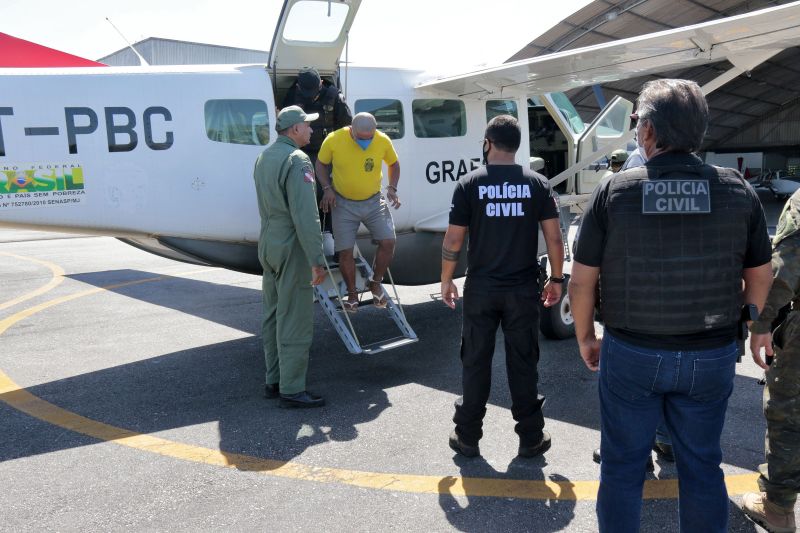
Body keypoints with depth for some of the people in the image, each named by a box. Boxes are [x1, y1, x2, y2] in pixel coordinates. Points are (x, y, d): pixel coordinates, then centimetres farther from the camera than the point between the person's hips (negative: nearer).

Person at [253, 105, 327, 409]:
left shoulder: (264, 157, 13)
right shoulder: (297, 161, -16)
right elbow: (305, 217, -23)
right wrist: (317, 260, -22)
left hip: (268, 245, 10)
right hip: (291, 248, -10)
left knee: (272, 316, 15)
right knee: (295, 321, -4)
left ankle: (274, 381, 24)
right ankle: (291, 390, 2)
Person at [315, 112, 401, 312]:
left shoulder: (383, 141, -13)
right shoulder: (333, 140, -17)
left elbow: (393, 164, 7)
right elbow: (321, 164, 0)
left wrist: (392, 187, -7)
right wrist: (327, 188, -13)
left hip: (374, 201, 1)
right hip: (344, 204, -1)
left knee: (388, 241, -11)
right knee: (345, 251, -2)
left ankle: (376, 283, 13)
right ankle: (352, 294, 18)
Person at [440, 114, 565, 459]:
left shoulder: (469, 184, -4)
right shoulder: (537, 184, -1)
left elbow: (453, 240, -5)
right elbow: (554, 238, -3)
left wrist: (446, 281, 7)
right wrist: (556, 279, 9)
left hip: (480, 289, 0)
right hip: (522, 290, 1)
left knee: (475, 363, 11)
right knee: (523, 365, 11)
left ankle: (467, 437, 21)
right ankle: (531, 438, 21)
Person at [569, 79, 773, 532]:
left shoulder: (614, 191, -11)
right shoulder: (738, 190, -5)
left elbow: (582, 280, -8)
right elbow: (760, 276, 4)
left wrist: (585, 336, 7)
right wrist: (741, 327, 20)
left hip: (631, 354, -1)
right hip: (711, 357, 2)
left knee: (623, 464, 14)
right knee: (702, 466, 18)